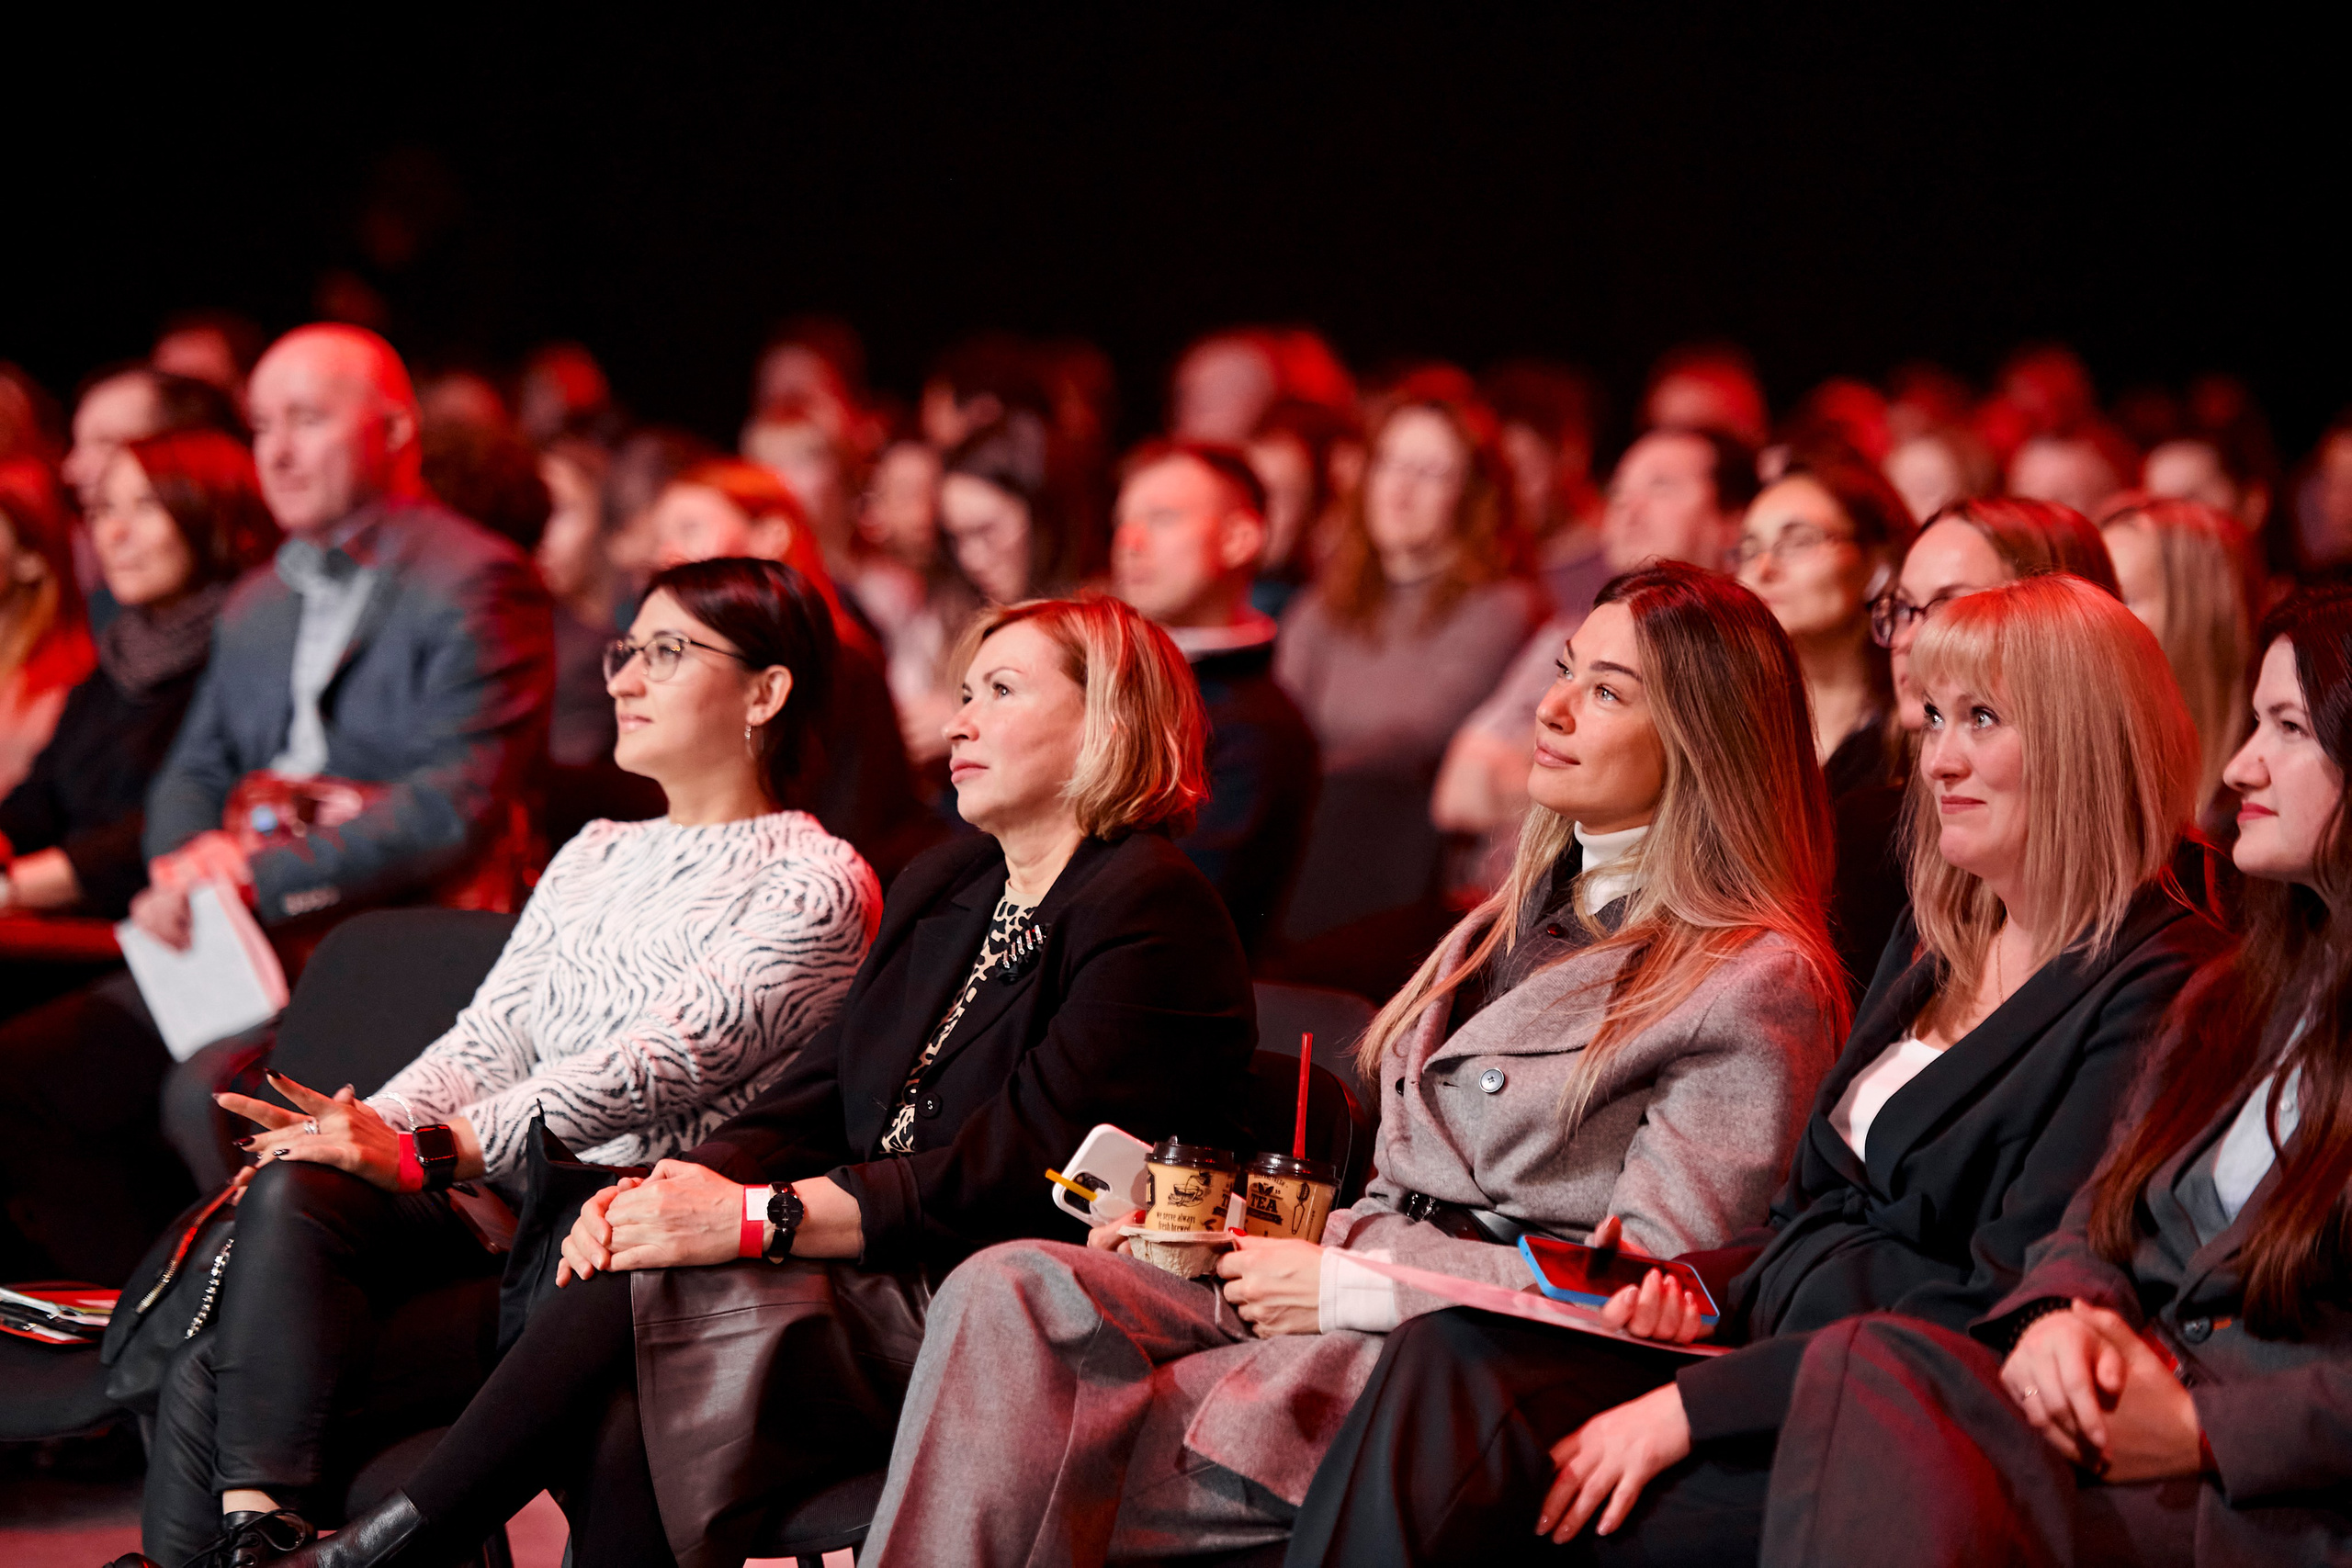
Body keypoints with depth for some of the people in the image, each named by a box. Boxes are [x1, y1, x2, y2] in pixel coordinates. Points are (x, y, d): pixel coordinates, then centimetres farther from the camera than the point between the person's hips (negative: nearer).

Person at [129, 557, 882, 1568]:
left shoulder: (816, 886, -1)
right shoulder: (594, 855, 25)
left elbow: (658, 1064, -14)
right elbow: (491, 1036, 16)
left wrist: (427, 1150, -23)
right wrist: (364, 1128, -6)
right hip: (498, 1199, 7)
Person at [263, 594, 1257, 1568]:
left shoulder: (1152, 914, -8)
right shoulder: (943, 887, 21)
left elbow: (1017, 1175, -18)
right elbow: (812, 1103, 14)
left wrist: (753, 1218, -22)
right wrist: (679, 1188, -8)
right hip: (883, 1291, 7)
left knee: (636, 1296, -23)